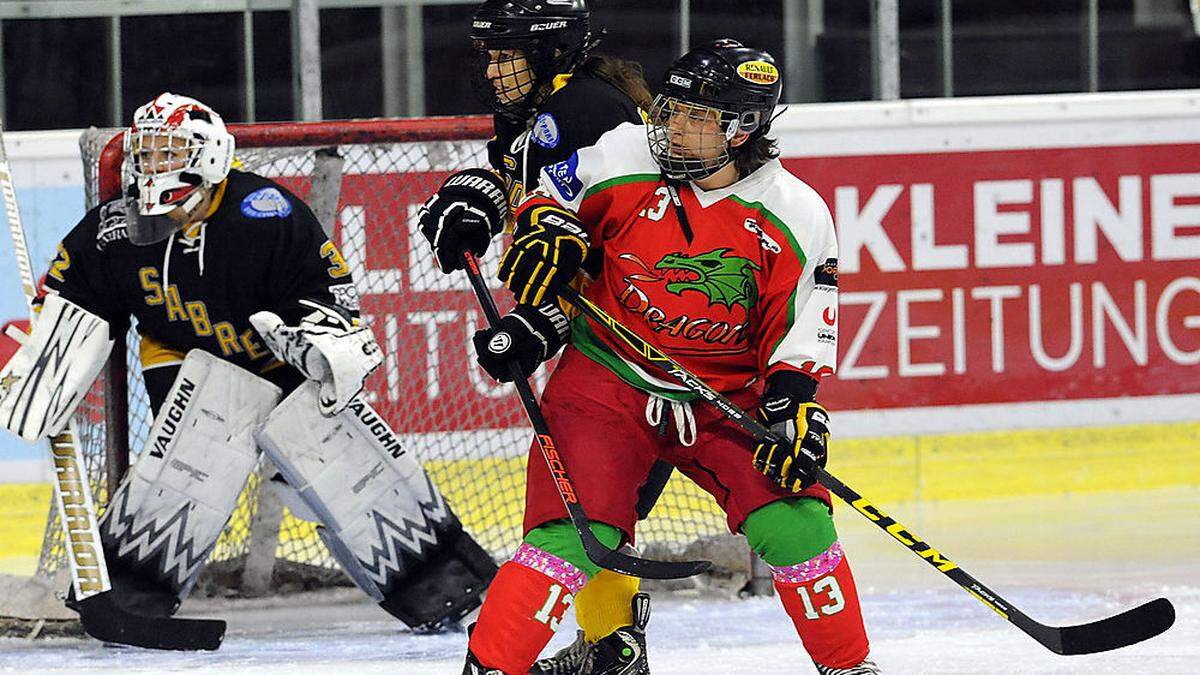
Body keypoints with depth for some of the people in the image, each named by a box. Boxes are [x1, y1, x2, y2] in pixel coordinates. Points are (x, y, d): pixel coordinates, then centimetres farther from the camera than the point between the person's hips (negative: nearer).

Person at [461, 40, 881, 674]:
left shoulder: (797, 217, -7)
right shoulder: (622, 158, -9)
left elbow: (798, 333, -1)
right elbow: (548, 195, 10)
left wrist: (794, 405, -15)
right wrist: (545, 231, -11)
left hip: (724, 397, 1)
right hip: (606, 378, -1)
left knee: (794, 520, -13)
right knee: (576, 531, -19)